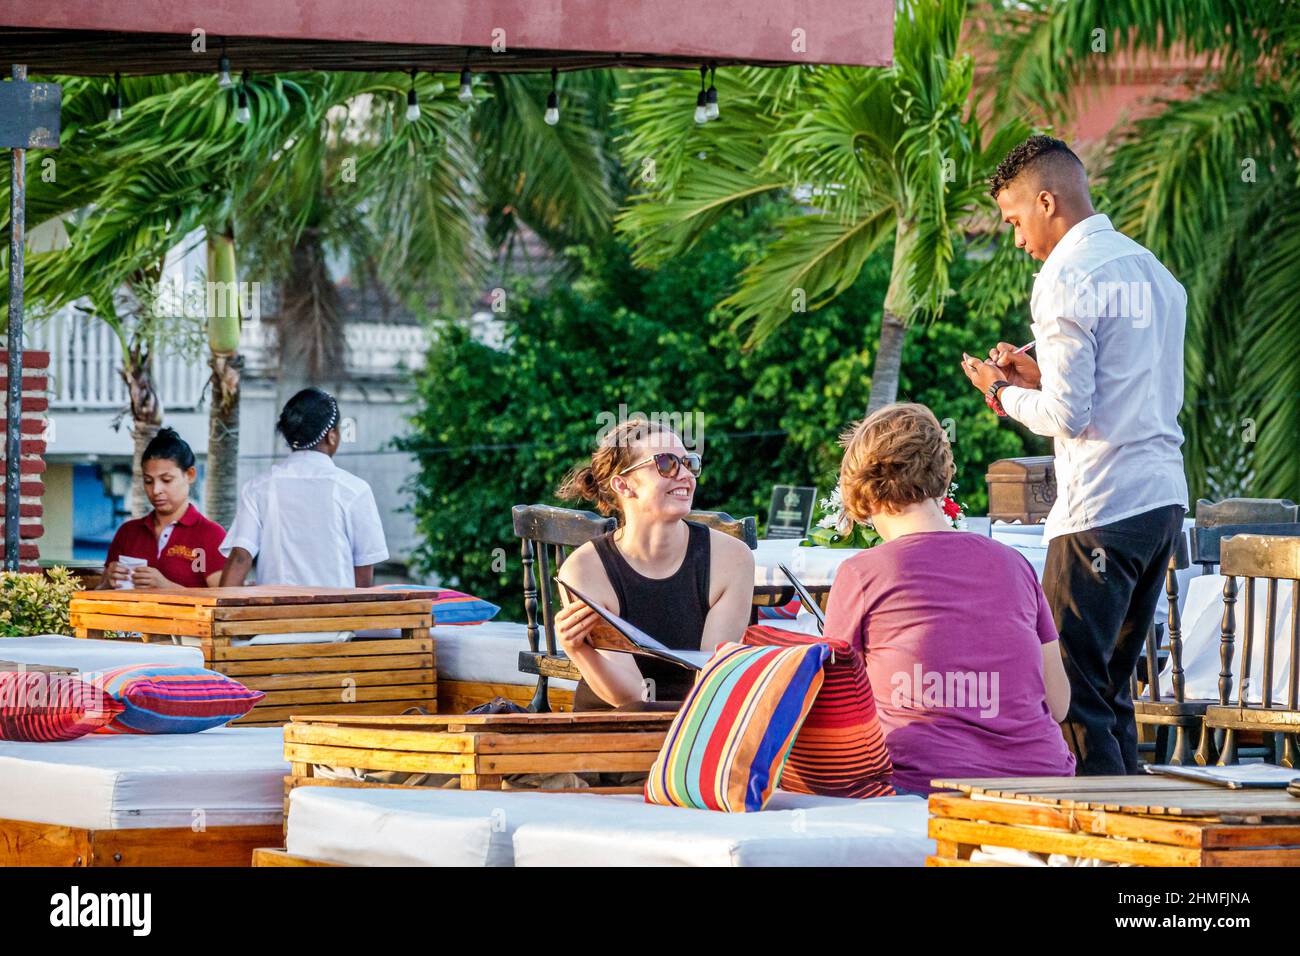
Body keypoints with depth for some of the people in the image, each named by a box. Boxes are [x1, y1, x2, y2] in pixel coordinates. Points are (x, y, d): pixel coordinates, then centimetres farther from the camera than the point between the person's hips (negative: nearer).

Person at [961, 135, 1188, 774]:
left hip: (1100, 508, -9)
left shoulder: (1067, 278, -11)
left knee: (1071, 690, -6)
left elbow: (1068, 414, -15)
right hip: (1165, 500, 9)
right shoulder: (1152, 271, 17)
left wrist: (1003, 392, 4)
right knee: (1113, 686, 14)